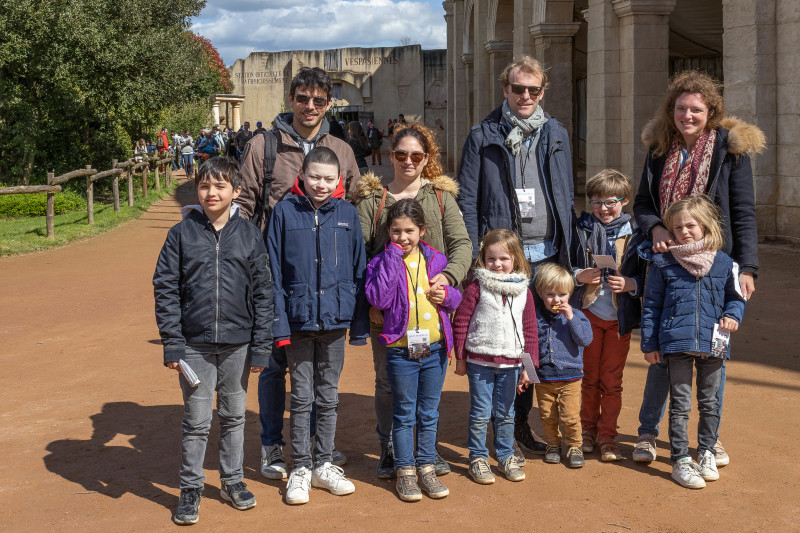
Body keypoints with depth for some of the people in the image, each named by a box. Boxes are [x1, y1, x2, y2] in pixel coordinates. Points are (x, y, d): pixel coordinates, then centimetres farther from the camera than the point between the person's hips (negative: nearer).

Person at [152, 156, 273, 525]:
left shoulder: (249, 235, 0)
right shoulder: (182, 233, -2)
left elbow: (263, 292, 3)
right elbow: (165, 288, -1)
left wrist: (261, 346, -1)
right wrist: (172, 343, -7)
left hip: (237, 343, 1)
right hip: (194, 344, -1)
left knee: (234, 416, 14)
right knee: (196, 420, 4)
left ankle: (232, 480, 31)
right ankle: (190, 488, 20)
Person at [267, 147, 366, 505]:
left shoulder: (347, 213, 1)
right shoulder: (285, 212, -4)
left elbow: (359, 269, 6)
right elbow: (274, 272, -3)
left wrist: (360, 321, 4)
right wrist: (278, 322, -9)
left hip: (335, 318, 2)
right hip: (299, 319, -2)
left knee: (328, 397, 13)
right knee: (301, 397, 6)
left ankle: (323, 465, 25)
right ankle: (301, 468, 18)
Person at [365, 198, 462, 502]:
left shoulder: (436, 260, 5)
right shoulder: (382, 263, -4)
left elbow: (456, 297, 13)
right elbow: (378, 298, -21)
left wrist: (447, 295, -11)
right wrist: (392, 257, -18)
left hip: (435, 349, 3)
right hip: (401, 351, -3)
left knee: (429, 414, 12)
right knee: (404, 414, 7)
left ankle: (426, 467, 24)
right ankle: (405, 471, 18)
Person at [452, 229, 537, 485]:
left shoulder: (523, 292, 3)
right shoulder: (477, 289, -7)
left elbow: (530, 330, 8)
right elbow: (460, 323, -4)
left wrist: (531, 363, 5)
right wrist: (460, 358, -2)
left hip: (511, 363, 3)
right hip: (480, 362, -3)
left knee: (505, 413, 14)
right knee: (480, 414, 4)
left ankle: (506, 456, 27)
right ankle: (478, 458, 17)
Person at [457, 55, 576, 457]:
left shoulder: (556, 135, 13)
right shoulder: (482, 137, 3)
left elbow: (566, 197, 15)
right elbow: (466, 199, 1)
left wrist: (566, 253, 10)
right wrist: (473, 257, -7)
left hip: (546, 255, 3)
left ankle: (520, 420, 18)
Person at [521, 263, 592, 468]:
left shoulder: (575, 315, -1)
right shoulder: (534, 316, 1)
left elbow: (586, 339, -13)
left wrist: (571, 319, -20)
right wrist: (525, 370, 3)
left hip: (569, 376, -2)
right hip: (543, 378, 2)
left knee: (570, 416, -4)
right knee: (548, 416, 10)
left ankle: (574, 446, 15)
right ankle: (553, 444, 30)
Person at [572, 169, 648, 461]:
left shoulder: (634, 234, 0)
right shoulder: (580, 230, 1)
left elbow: (646, 276, 3)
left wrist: (630, 284, -16)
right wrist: (579, 276, -13)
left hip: (620, 317, -1)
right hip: (588, 313, 1)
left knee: (612, 380, 5)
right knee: (589, 377, 11)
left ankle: (607, 436, 16)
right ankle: (588, 430, 26)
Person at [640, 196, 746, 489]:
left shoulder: (723, 262, 4)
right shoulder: (663, 263, -1)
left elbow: (735, 296, 18)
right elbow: (651, 305, 4)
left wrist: (733, 315, -3)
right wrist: (649, 343, 3)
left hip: (713, 343, 2)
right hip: (677, 343, -2)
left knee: (710, 403, 13)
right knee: (680, 404, 1)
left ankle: (706, 453, 29)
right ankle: (680, 460, 9)